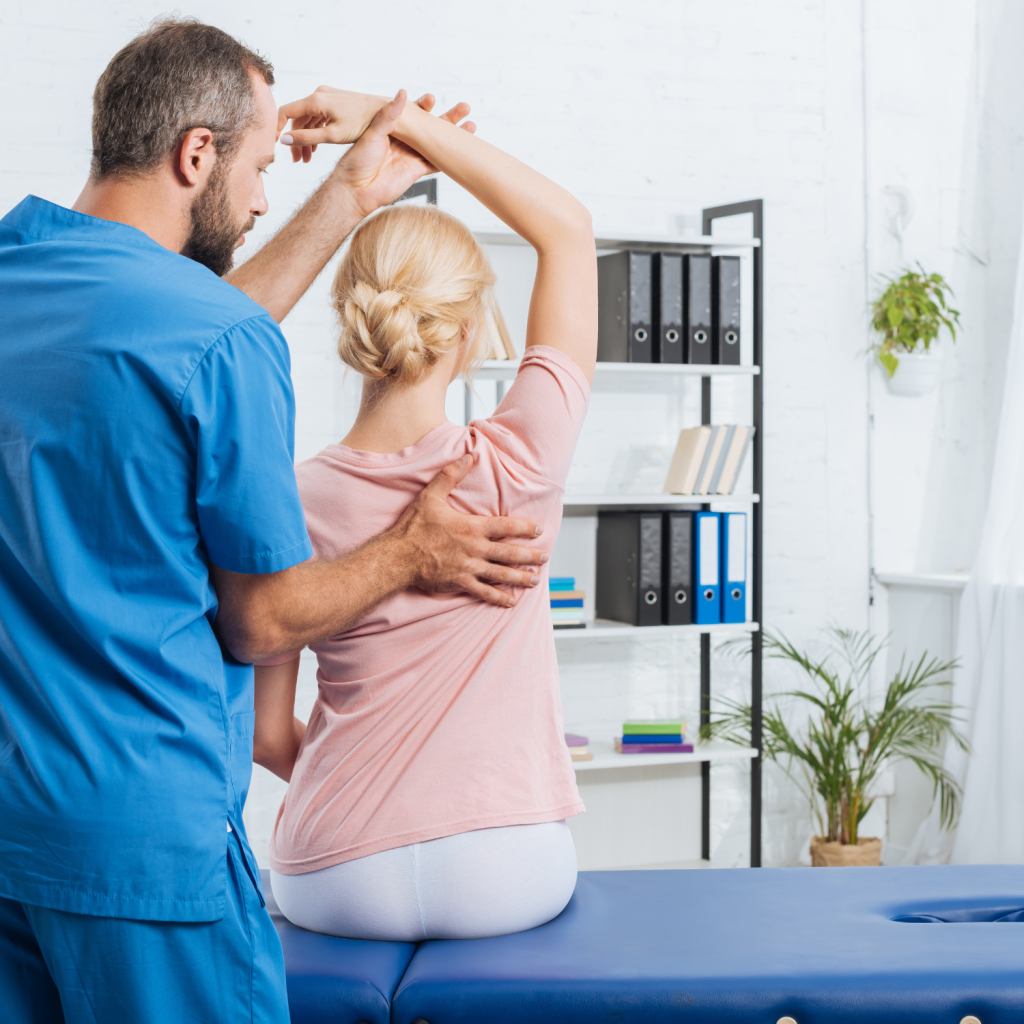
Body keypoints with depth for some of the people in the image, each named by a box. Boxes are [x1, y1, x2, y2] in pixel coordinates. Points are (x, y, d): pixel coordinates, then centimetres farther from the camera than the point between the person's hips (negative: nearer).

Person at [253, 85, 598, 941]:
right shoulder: (517, 467, -14)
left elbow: (268, 734, -1)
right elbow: (568, 225, -3)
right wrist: (401, 121, -3)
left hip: (336, 885, 1)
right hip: (504, 883, -1)